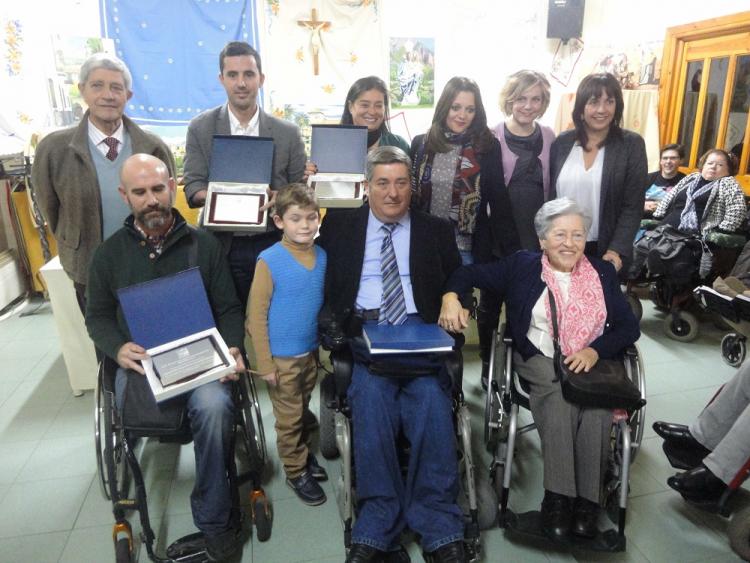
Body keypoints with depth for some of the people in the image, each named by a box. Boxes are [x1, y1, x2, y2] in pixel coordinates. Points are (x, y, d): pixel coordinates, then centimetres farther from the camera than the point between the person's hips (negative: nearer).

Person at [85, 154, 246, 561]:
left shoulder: (203, 244, 6)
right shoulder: (109, 253, 9)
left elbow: (229, 308, 8)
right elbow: (97, 316, 14)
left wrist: (231, 349, -10)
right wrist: (118, 349, -7)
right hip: (138, 362, 0)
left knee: (215, 406, -33)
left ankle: (212, 517, -9)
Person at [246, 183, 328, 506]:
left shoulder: (322, 256, -3)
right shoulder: (269, 261, -17)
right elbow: (256, 316, -14)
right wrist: (264, 364, -13)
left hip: (312, 352, 4)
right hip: (282, 357, -4)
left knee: (303, 411, 23)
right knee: (289, 418, 12)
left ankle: (303, 452, 44)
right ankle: (296, 471, 30)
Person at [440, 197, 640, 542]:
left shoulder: (603, 272, 13)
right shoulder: (522, 266, 9)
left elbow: (629, 326, 7)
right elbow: (470, 273, 5)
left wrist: (595, 351, -13)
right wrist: (451, 297, -18)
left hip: (592, 362, 2)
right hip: (539, 361, -1)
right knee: (560, 395, -33)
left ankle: (587, 500, -21)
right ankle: (558, 497, -25)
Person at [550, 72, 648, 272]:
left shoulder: (632, 144, -3)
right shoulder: (562, 142, 3)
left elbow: (633, 206, -6)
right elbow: (549, 195, 6)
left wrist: (616, 250, -16)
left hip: (604, 249, -2)